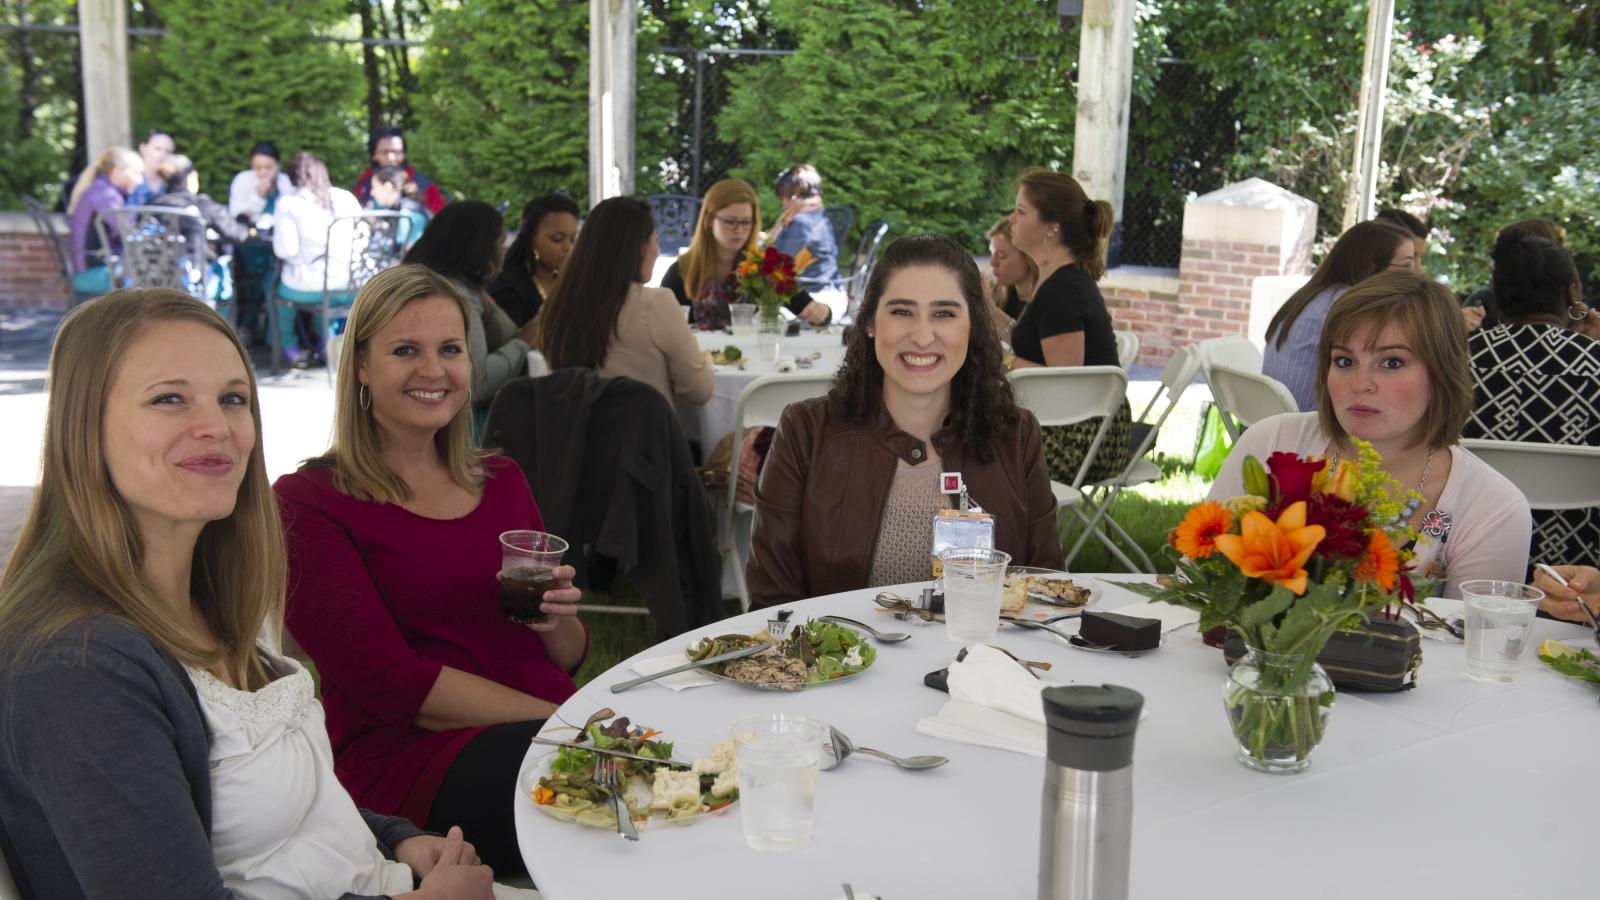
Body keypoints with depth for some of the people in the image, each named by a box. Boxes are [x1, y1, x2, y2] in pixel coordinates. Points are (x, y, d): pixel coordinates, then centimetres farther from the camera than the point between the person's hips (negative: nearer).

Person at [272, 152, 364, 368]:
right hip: (349, 286, 3)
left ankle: (290, 348, 35)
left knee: (275, 280, 29)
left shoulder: (288, 203, -8)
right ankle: (323, 345, 40)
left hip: (306, 289, -3)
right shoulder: (347, 198, 2)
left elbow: (284, 250, -14)